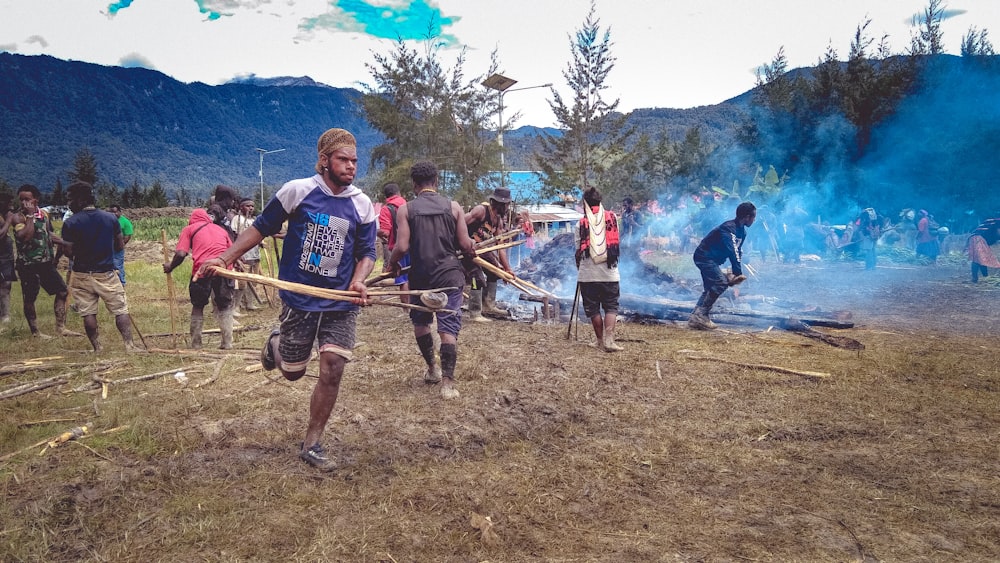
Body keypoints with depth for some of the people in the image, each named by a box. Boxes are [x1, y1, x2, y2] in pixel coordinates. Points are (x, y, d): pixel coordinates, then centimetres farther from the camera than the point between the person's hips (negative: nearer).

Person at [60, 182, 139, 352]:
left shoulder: (71, 223, -9)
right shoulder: (111, 218, -1)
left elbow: (69, 252, -9)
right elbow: (120, 246, 5)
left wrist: (60, 242, 10)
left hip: (82, 275, -1)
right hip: (107, 273, 1)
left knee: (88, 313, 9)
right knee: (121, 310, 5)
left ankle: (97, 348, 12)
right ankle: (129, 345, 0)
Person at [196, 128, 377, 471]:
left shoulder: (362, 205, -1)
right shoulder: (297, 191, -8)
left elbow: (367, 252, 4)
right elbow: (261, 228, 1)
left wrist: (359, 279, -16)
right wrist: (225, 258, -6)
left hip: (341, 303, 1)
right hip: (299, 298, -1)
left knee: (332, 371, -7)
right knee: (292, 372, 10)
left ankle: (311, 445, 10)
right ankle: (275, 344, 47)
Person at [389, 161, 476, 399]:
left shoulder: (405, 210, -3)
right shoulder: (453, 207, 0)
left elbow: (402, 247, -10)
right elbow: (465, 244, -2)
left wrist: (392, 264, 10)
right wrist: (473, 251, 21)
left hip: (420, 276, 0)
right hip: (449, 275, 0)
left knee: (420, 323, 22)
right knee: (448, 328, 0)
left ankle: (432, 369, 33)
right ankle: (447, 381, -8)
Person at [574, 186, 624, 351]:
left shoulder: (582, 222, -4)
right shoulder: (612, 218, 3)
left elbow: (578, 250, 0)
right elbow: (615, 243, 11)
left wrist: (579, 266, 17)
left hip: (588, 274, -1)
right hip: (609, 273, 1)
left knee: (593, 308, 9)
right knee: (611, 306, 6)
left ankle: (601, 341, 13)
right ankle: (609, 340, -9)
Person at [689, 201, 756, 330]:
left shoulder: (742, 232, 7)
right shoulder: (729, 228, -23)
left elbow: (738, 252, 8)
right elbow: (732, 252, -31)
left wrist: (736, 272, -4)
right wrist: (738, 273, -33)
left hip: (709, 259, 11)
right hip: (705, 257, -11)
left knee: (711, 288, 11)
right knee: (721, 282, -20)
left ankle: (696, 317, 10)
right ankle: (700, 316, -20)